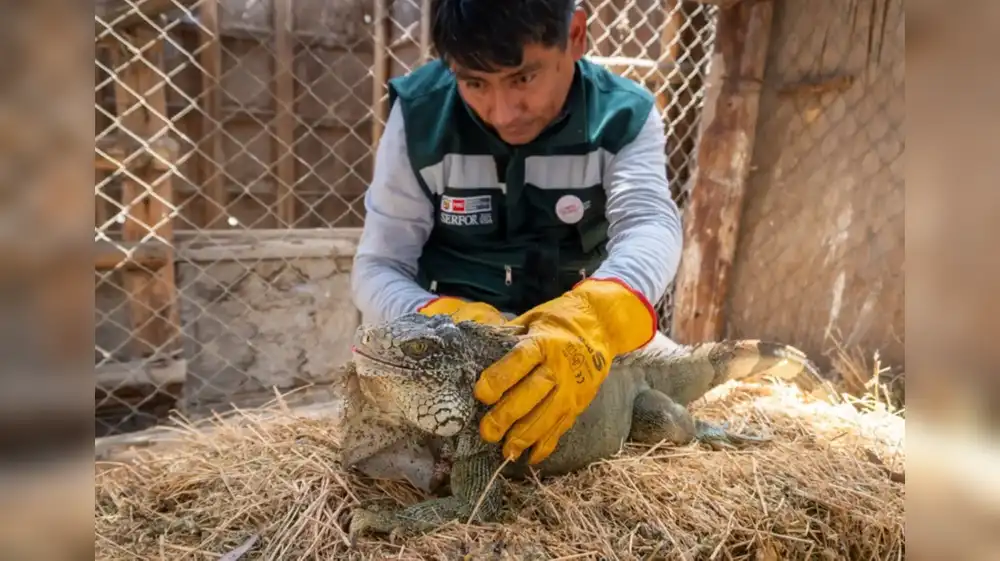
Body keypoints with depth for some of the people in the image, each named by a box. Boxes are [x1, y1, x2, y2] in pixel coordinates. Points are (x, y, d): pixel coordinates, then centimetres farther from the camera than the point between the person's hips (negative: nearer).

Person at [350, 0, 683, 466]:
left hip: (574, 345, 2)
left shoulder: (624, 117, -12)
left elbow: (650, 223, -30)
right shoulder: (419, 114, -14)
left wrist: (596, 318, -54)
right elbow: (378, 268, -14)